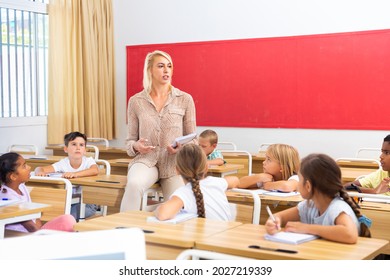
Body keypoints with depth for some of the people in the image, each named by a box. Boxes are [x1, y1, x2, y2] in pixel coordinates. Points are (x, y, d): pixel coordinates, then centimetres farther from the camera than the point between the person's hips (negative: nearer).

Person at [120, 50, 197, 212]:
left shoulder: (185, 99, 3)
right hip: (146, 160, -1)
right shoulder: (136, 101, 5)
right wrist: (136, 146, -13)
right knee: (134, 184, -34)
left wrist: (182, 148, -15)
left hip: (175, 162, 1)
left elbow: (193, 140, 8)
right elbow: (130, 140, 11)